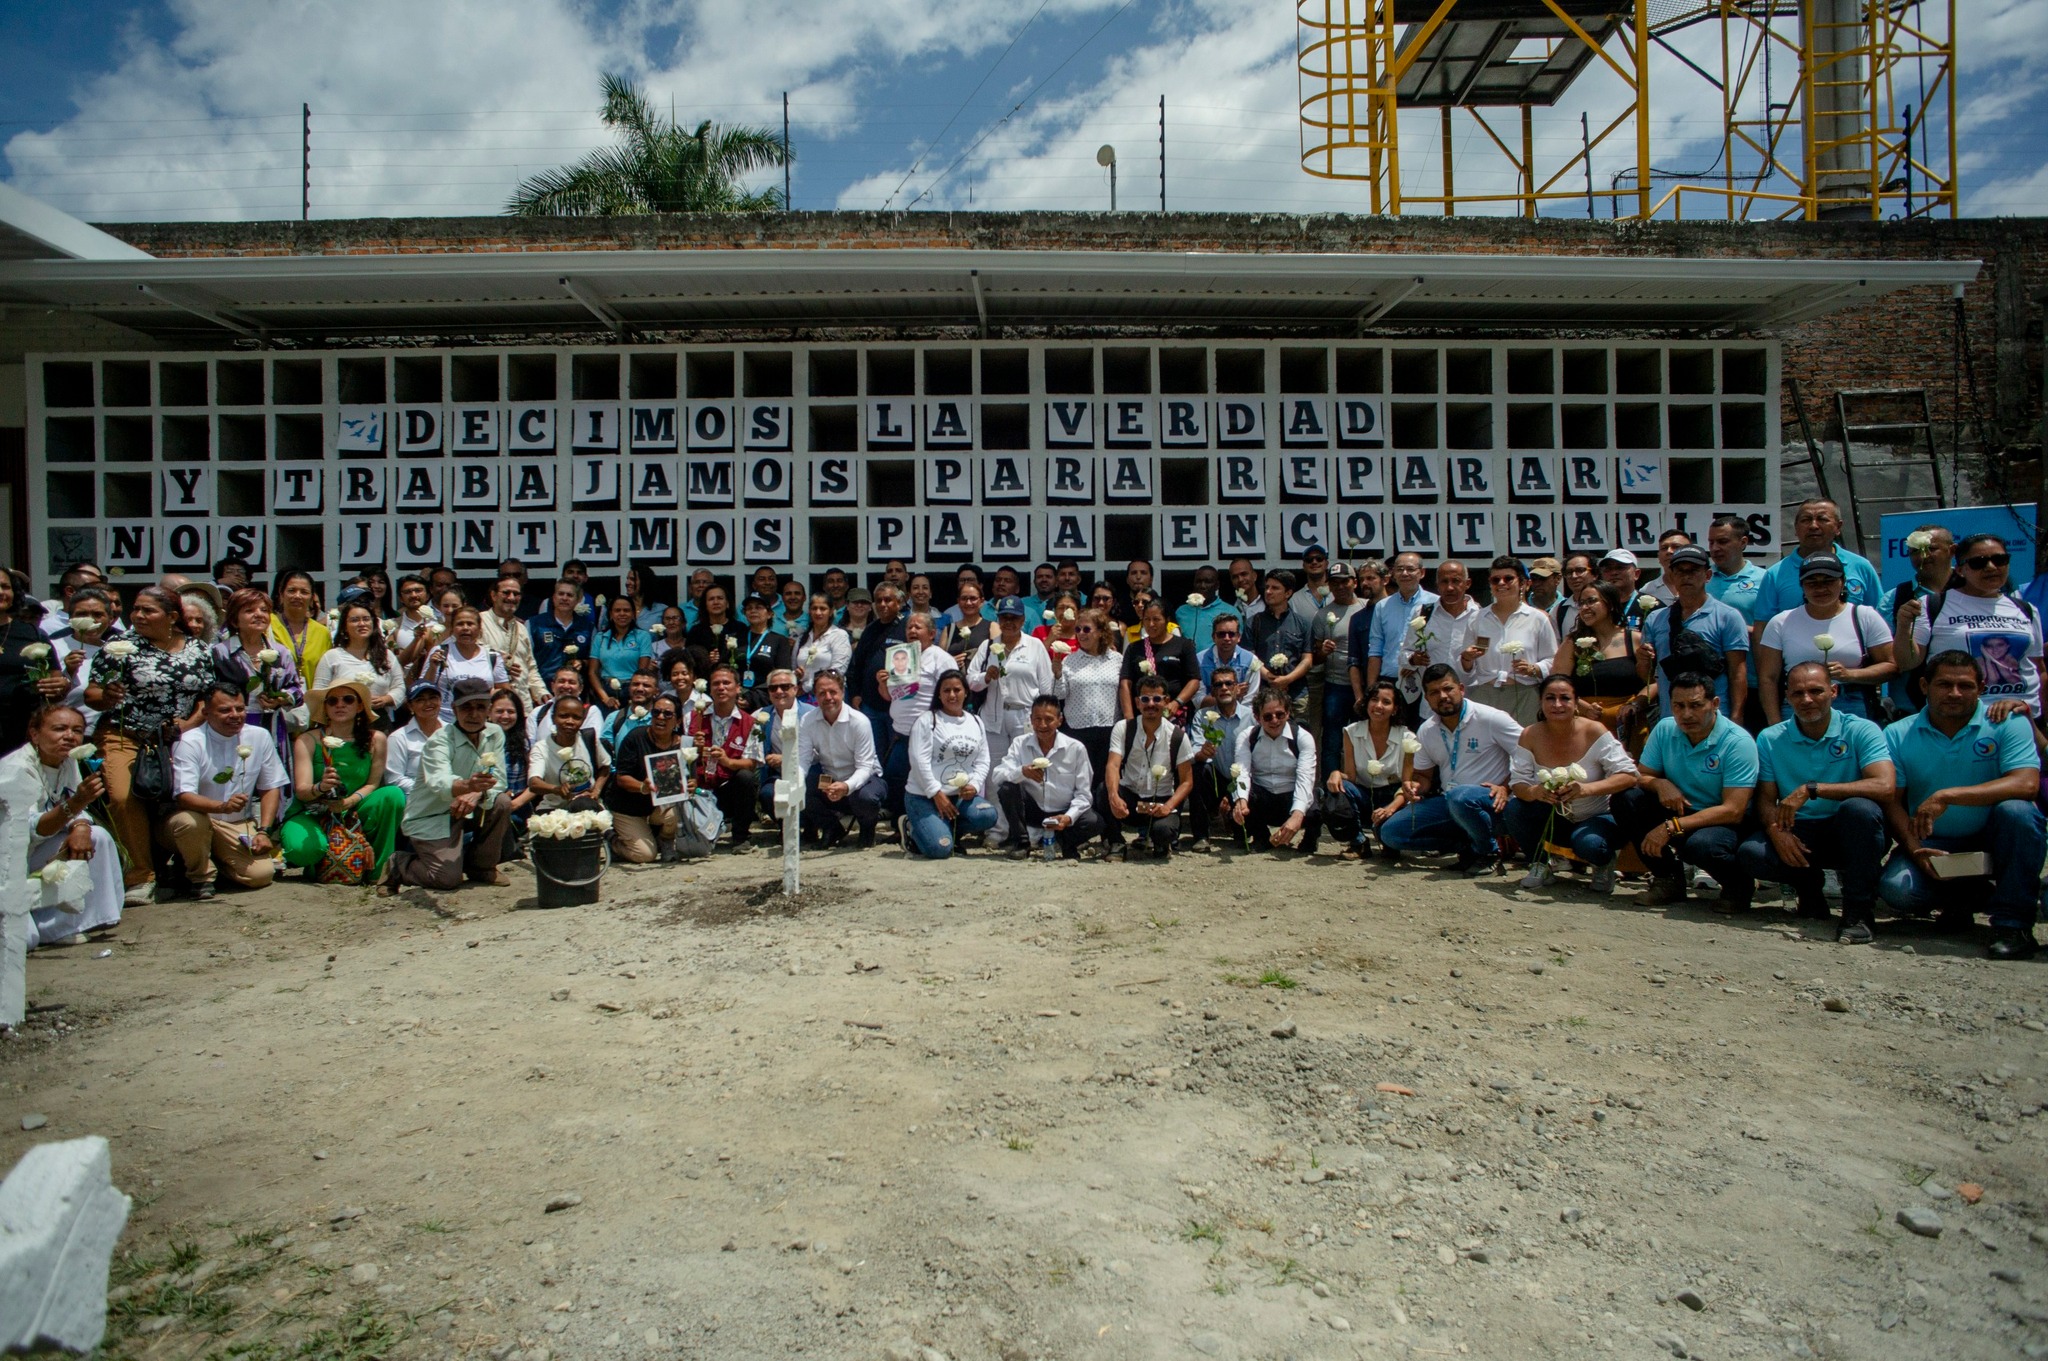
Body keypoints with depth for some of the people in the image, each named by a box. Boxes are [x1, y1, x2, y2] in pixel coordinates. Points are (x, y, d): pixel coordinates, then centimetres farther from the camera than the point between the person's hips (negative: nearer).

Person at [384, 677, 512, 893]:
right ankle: (398, 865, 11)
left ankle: (481, 867, 1)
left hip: (463, 811, 6)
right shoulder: (440, 741, -20)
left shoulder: (494, 735, -4)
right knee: (448, 878, -20)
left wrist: (477, 793, -33)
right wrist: (468, 785, -63)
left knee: (501, 804, -21)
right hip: (430, 816, -6)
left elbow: (499, 780, -9)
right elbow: (439, 782, -40)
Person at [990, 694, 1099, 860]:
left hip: (1063, 813, -1)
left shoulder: (1076, 748, -10)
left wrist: (1069, 817, -27)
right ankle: (1020, 843, -6)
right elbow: (996, 777, -19)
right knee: (1007, 789, -25)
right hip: (1032, 810, 1)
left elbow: (1083, 793, -9)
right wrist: (1022, 772, -38)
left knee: (1094, 822, -28)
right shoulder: (1020, 744, -7)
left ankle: (1067, 844, 6)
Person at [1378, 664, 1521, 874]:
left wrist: (1506, 787, -18)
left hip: (1491, 803, -6)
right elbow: (1424, 776, 16)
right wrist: (1415, 786, -7)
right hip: (1448, 804, 6)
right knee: (1389, 832, -9)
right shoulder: (1426, 731, 8)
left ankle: (1488, 851, -10)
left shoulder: (1491, 719, -9)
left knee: (1460, 797, -41)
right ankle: (1468, 845, -3)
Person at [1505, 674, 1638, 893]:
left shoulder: (1594, 731, -18)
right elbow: (1517, 783, -13)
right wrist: (1534, 791, -37)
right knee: (1515, 808, -24)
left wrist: (1586, 789, -39)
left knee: (1589, 844, -34)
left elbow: (1629, 776, -23)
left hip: (1595, 817, -3)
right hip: (1555, 819, 3)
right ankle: (1540, 864, 2)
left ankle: (1603, 863, 6)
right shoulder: (1530, 736, -10)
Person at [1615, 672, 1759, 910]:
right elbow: (1640, 777, 4)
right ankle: (1669, 879, -1)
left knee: (1700, 844, -38)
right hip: (1680, 812, 6)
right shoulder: (1664, 730, -3)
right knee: (1625, 799, -17)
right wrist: (1659, 783, -21)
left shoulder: (1738, 742, -18)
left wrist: (1671, 827, -29)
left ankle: (1740, 884, -1)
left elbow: (1733, 811, -24)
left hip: (1723, 823, -5)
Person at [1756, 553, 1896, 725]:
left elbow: (1892, 666, 5)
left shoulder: (1866, 618, 9)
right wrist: (1776, 727, -4)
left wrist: (1850, 674, -12)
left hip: (1854, 711, 0)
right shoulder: (1780, 623, 7)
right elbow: (1768, 679, 4)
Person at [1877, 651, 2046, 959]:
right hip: (1934, 845, 1)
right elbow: (1892, 801, -4)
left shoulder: (2007, 724, -7)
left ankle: (2013, 923, -19)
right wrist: (1914, 849, -21)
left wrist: (1948, 796, -32)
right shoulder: (1898, 735, -2)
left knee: (2016, 810, -33)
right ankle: (1968, 895, 11)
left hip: (1993, 841, -1)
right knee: (1896, 888, -26)